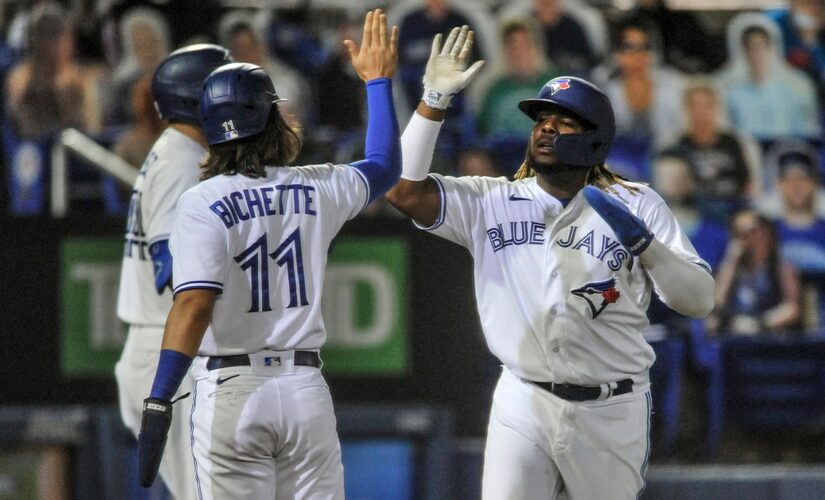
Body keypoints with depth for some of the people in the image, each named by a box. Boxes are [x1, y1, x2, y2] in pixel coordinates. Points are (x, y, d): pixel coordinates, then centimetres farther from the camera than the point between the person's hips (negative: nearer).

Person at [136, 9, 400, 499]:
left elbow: (195, 304, -19)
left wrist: (159, 404, -23)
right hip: (305, 386, 3)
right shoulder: (317, 190, 5)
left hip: (231, 390, -3)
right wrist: (379, 81, 37)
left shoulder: (202, 203, -7)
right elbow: (385, 167, 27)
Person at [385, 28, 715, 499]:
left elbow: (700, 299, -3)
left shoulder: (636, 206, 1)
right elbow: (404, 190, -9)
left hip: (611, 410, 0)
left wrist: (644, 243, -20)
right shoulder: (491, 202, 4)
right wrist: (434, 100, -14)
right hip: (524, 407, 0)